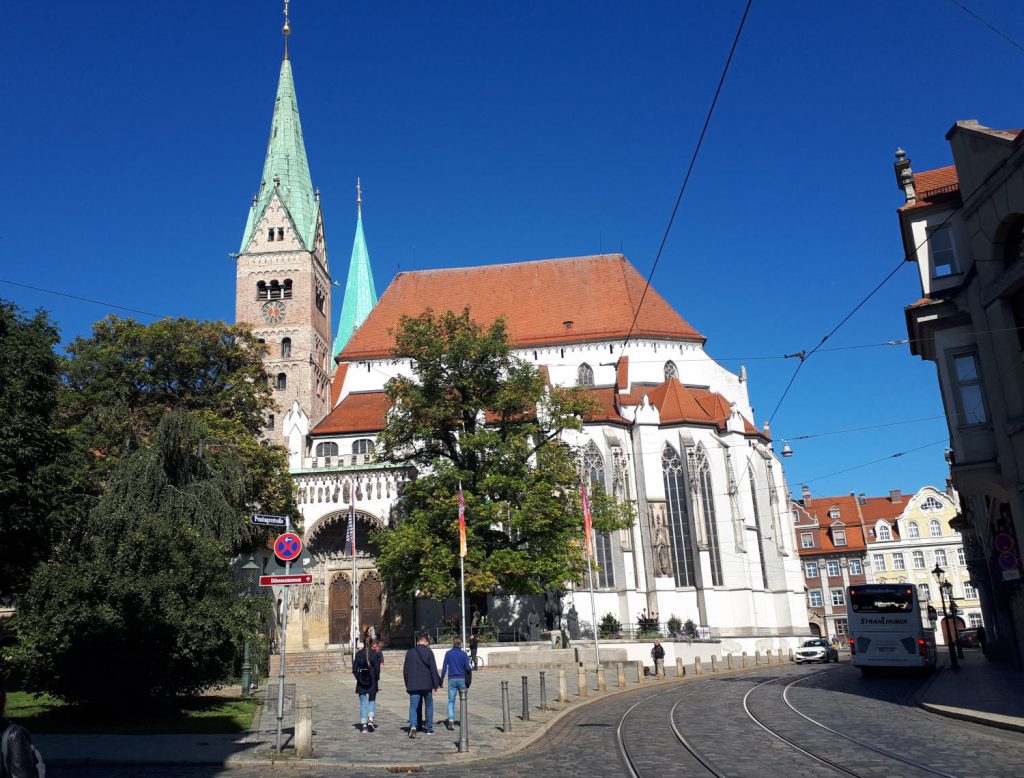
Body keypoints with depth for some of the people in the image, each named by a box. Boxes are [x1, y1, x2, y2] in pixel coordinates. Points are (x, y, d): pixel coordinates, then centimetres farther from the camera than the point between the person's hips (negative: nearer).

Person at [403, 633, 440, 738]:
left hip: (413, 685, 1)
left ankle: (413, 726, -20)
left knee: (413, 706, 1)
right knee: (429, 705, 14)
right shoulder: (429, 652, -3)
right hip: (427, 684, -1)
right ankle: (429, 728, 17)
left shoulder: (409, 652, 6)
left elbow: (405, 670, 9)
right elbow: (433, 670, -6)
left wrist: (407, 684, 16)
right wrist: (435, 685, -2)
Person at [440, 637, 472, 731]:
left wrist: (441, 680, 2)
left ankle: (451, 720, -16)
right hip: (462, 679, 0)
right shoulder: (463, 654, -2)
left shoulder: (448, 653, 0)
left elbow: (444, 667, -3)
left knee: (451, 701, 2)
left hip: (451, 680, 0)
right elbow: (467, 667, -4)